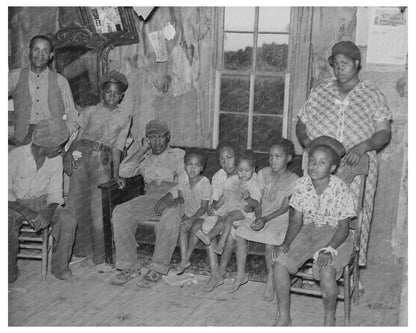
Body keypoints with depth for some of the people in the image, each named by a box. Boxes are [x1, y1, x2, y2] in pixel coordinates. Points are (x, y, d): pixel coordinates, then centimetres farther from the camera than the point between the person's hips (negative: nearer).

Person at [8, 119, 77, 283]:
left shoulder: (56, 159, -6)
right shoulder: (16, 156, -18)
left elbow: (55, 191, -1)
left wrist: (49, 211, -23)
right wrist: (26, 212, -27)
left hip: (42, 201, 3)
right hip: (15, 203, -3)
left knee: (68, 220, -24)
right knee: (8, 227, -34)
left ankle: (60, 266, -4)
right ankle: (11, 270, -6)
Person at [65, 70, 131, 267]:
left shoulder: (124, 115, 14)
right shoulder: (90, 111, 17)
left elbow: (117, 146, 10)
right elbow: (77, 135, 8)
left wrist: (116, 173, 3)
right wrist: (69, 153, -10)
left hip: (102, 161, -1)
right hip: (81, 155, 1)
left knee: (98, 208, -5)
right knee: (76, 203, -1)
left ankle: (97, 255, 9)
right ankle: (80, 249, 14)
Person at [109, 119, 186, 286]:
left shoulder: (178, 154, 13)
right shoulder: (145, 158, 23)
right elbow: (123, 171, 5)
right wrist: (143, 149, 4)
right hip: (149, 197, 4)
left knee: (170, 218, -38)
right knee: (120, 213, -22)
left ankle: (157, 270, -29)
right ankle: (129, 267, -18)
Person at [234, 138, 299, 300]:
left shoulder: (293, 180, -8)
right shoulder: (263, 173, 7)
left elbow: (285, 207, -14)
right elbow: (259, 198, 8)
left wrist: (265, 219, -26)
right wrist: (258, 216, -9)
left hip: (281, 218, -5)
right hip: (262, 215, 5)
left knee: (269, 239, -32)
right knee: (239, 232, -19)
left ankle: (270, 280, -14)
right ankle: (241, 274, -6)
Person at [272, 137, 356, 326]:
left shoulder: (340, 189, -16)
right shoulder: (301, 184, -5)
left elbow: (344, 227, -12)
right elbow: (296, 220, 0)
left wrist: (329, 250, -27)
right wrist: (287, 243, -16)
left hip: (334, 236, -4)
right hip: (307, 231, 4)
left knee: (326, 271, -30)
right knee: (279, 261, -18)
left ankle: (329, 319, -1)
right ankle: (284, 317, -3)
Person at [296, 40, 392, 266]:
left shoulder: (372, 95, 6)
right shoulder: (320, 92, 12)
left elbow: (384, 133, 2)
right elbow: (301, 125, 14)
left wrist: (363, 146, -17)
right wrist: (309, 144, -6)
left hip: (357, 166, -1)